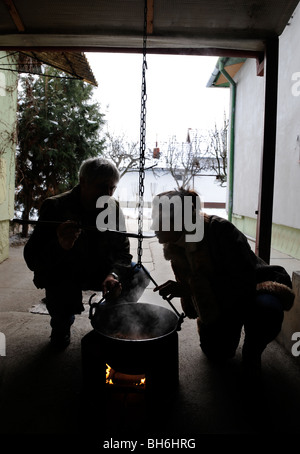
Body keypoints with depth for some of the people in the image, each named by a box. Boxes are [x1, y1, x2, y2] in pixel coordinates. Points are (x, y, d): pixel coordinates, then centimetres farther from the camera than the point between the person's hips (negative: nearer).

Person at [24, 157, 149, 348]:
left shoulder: (113, 208, -9)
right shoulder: (55, 207, -21)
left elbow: (122, 251, -8)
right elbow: (32, 259, -26)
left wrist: (114, 274, -31)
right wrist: (60, 246, -48)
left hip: (97, 272, 4)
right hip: (61, 274, -4)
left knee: (139, 275, -12)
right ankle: (61, 325, 6)